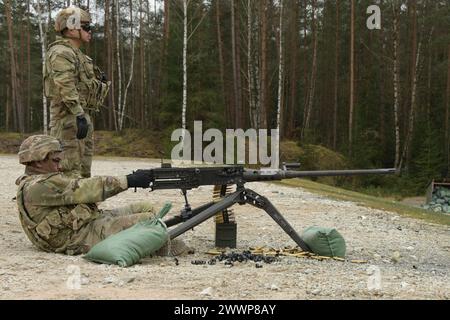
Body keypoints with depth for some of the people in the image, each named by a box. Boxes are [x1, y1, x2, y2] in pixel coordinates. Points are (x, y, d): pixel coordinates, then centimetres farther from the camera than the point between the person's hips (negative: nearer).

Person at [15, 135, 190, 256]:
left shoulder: (44, 179, 18)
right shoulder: (37, 187, -16)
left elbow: (81, 193, 11)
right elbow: (84, 189, -18)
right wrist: (128, 181, -15)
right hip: (81, 238, -11)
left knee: (146, 208, 7)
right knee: (149, 219, -16)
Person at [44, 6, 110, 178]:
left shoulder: (77, 54, 21)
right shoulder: (61, 52, -11)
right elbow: (66, 87, -22)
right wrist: (79, 115, -27)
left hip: (83, 116, 10)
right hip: (69, 118, -10)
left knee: (84, 170, 12)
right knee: (71, 171, -12)